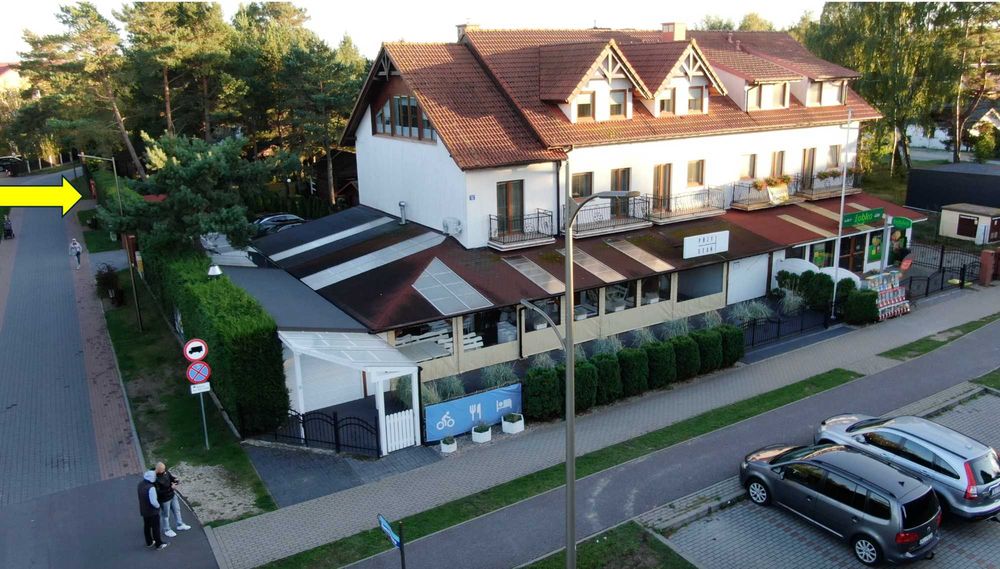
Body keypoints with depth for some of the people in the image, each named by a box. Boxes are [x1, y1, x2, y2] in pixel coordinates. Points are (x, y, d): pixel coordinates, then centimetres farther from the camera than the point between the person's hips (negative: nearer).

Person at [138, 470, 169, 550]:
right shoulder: (151, 488, -33)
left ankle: (149, 542, 38)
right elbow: (153, 501, -33)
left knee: (147, 526, 22)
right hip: (152, 511, -8)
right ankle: (159, 544, 20)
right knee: (156, 528, 8)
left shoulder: (140, 484, -7)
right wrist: (158, 506, -12)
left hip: (143, 510, 8)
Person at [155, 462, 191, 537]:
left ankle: (179, 525, 42)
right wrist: (171, 488, -31)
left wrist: (176, 480, -20)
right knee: (165, 515, 15)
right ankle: (167, 530, 37)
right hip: (164, 499, -7)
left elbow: (171, 477, 4)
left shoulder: (165, 472, -12)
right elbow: (159, 492, -32)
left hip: (172, 495, 7)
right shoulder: (155, 479, -33)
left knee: (177, 510, 22)